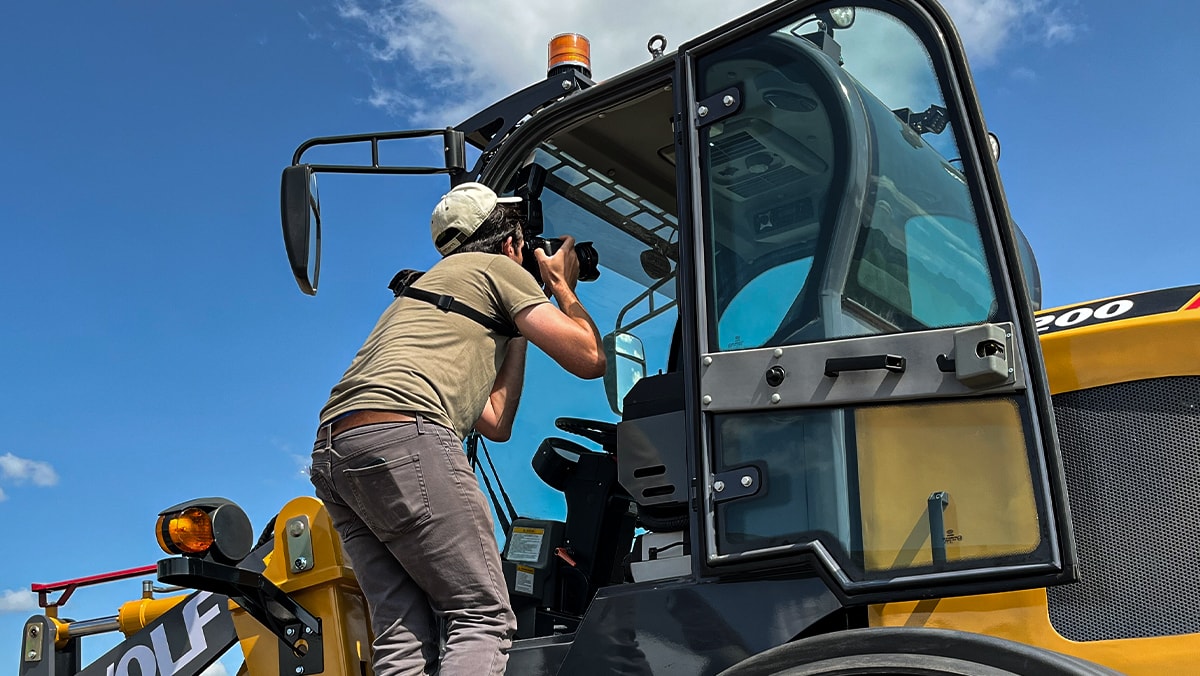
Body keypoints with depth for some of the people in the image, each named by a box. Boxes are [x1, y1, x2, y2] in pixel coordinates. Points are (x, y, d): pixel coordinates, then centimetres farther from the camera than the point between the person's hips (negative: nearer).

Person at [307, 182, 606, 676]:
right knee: (485, 618, -7)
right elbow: (589, 359, 8)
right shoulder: (498, 269, 14)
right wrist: (562, 288, 25)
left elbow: (495, 423, 32)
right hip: (402, 437, -9)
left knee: (405, 636, 3)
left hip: (331, 451, 9)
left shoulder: (429, 286, 37)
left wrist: (518, 326, 38)